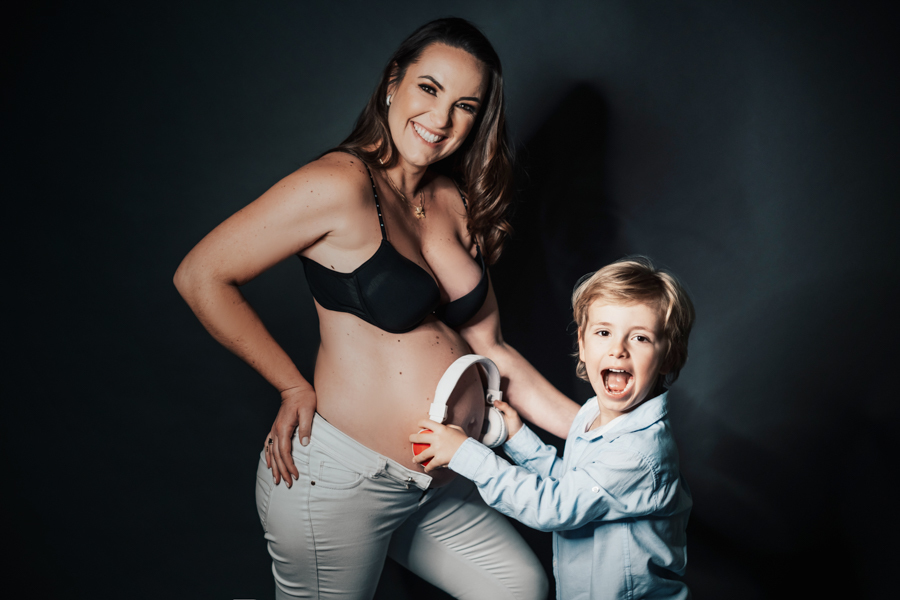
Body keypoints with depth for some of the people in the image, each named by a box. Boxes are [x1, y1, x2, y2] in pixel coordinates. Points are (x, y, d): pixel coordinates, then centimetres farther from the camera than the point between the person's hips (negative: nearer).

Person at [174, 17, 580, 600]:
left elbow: (488, 347, 8)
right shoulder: (341, 185, -16)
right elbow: (201, 278, -13)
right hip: (339, 481, -7)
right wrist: (295, 388, -11)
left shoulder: (457, 204, 7)